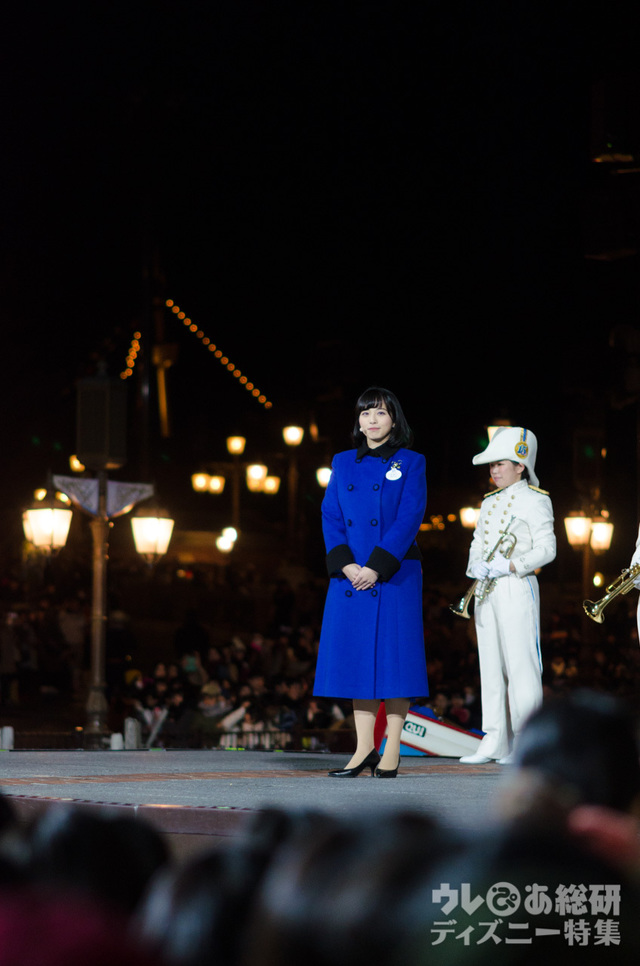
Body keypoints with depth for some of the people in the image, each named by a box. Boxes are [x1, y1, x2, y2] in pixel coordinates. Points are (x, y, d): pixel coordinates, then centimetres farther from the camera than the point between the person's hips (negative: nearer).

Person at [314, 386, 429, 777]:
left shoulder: (410, 464, 1)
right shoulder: (343, 463, 13)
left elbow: (409, 519, -8)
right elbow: (331, 515, 6)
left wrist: (377, 567, -16)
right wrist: (345, 564, -9)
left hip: (395, 573, -4)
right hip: (351, 574, 4)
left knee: (393, 655, -4)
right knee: (356, 656, 3)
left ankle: (392, 752, 1)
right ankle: (365, 749, 8)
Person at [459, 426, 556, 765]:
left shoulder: (535, 500, -3)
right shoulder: (489, 502, 18)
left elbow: (545, 549, -10)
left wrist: (509, 566, -19)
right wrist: (476, 566, -4)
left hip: (517, 588, -7)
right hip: (486, 591, 7)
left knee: (521, 663, -9)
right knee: (490, 664, 6)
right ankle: (494, 741, 9)